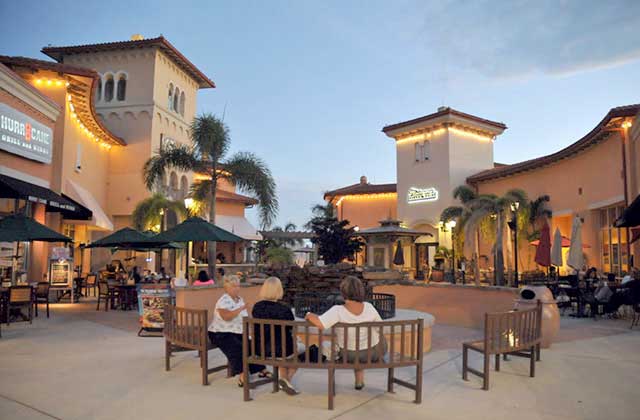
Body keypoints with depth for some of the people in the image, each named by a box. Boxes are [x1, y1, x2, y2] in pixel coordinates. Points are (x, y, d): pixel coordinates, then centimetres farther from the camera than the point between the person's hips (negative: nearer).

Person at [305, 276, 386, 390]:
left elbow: (320, 324, -44)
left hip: (349, 354, 0)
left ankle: (359, 380, 50)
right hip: (373, 352, 0)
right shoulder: (369, 307, -24)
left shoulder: (338, 311, -32)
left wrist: (309, 315, -24)